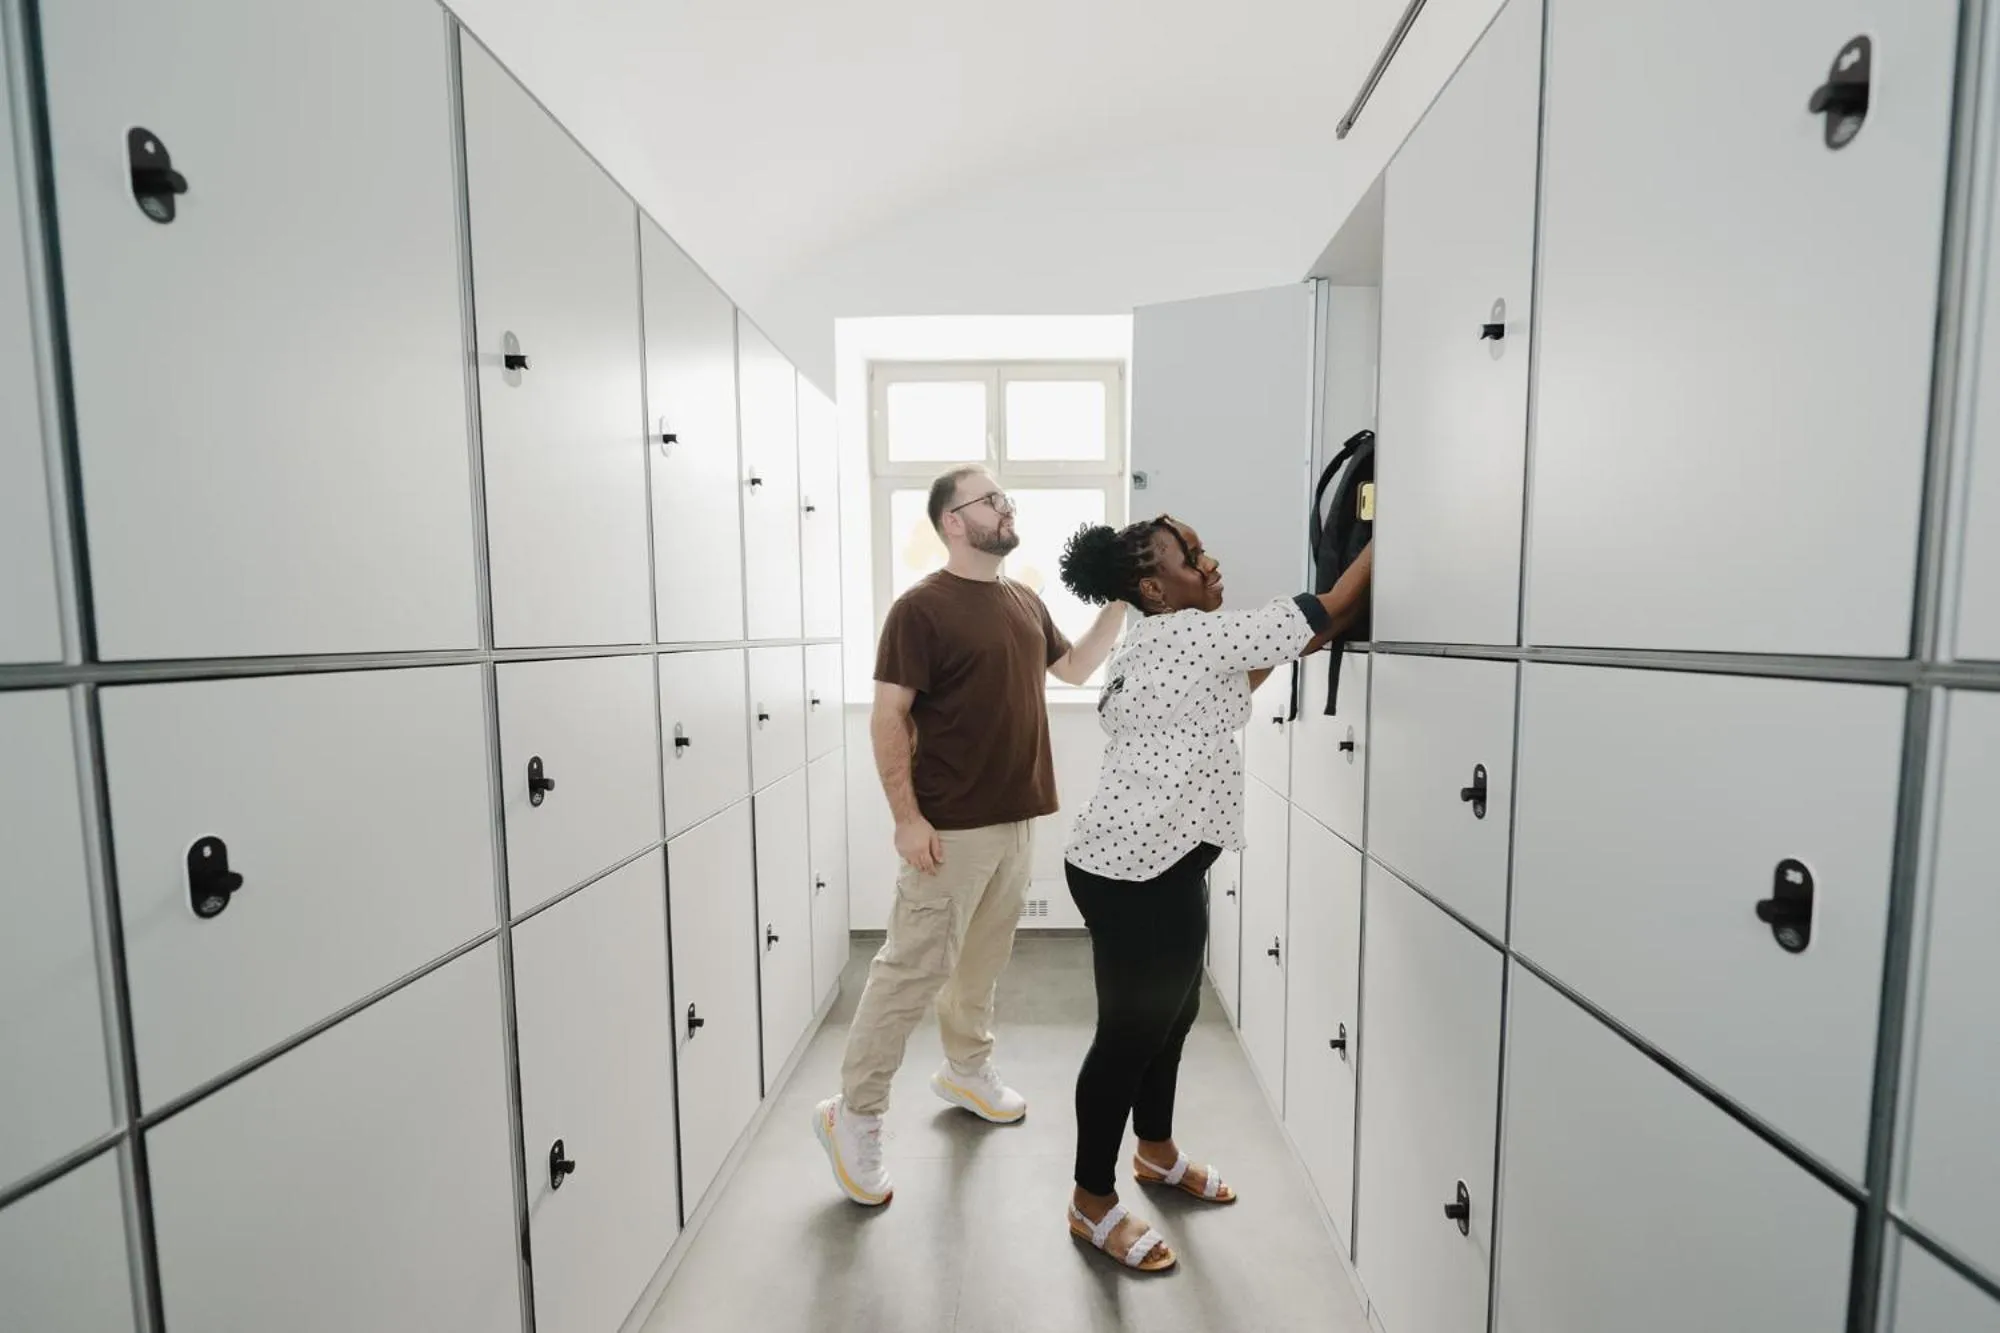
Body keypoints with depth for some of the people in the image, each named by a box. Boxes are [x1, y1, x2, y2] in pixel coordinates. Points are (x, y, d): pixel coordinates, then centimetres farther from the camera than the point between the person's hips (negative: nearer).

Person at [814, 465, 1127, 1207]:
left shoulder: (1025, 604, 10)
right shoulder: (922, 608, -12)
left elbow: (1075, 669, 22)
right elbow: (888, 716, -14)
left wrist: (1119, 606, 10)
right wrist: (906, 817, -18)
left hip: (1017, 819, 7)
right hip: (951, 827, -7)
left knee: (983, 959, 21)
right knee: (913, 969, 2)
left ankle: (966, 1070, 42)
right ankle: (854, 1117, 21)